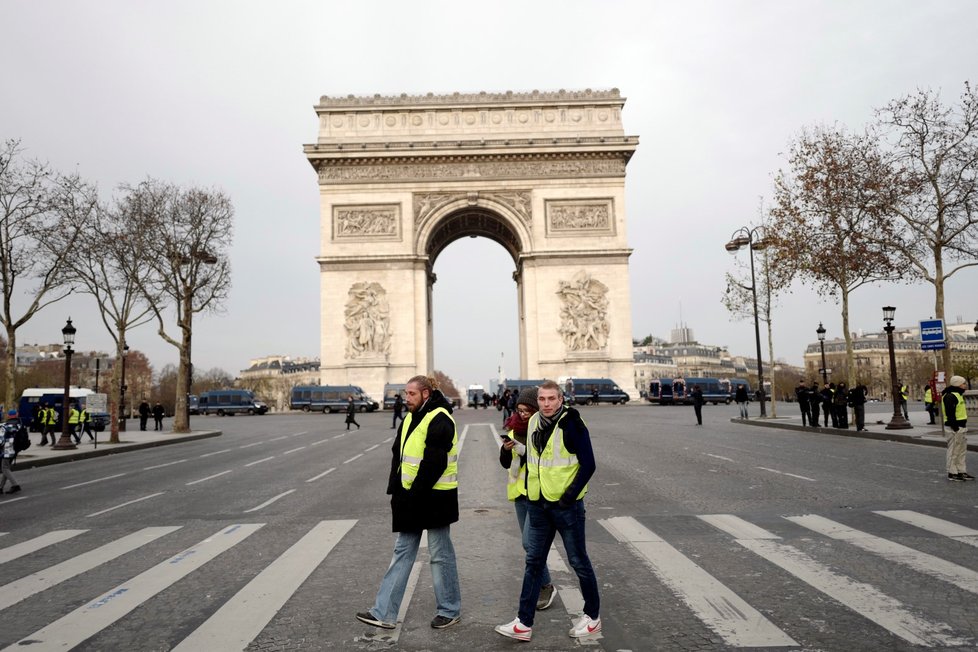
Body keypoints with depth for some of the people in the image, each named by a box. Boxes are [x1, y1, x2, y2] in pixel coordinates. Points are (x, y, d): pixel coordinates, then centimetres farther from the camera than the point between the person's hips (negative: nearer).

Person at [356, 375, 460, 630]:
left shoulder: (439, 420, -17)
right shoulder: (410, 418, 11)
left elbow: (434, 464, -23)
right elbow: (398, 456, 13)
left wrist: (414, 495, -20)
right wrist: (395, 492, 5)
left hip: (434, 498, -9)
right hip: (411, 497, 9)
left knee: (440, 554, 5)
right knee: (402, 552, 12)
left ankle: (450, 610, 22)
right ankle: (384, 613, 18)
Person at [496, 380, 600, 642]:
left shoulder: (571, 424, -14)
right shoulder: (534, 422, 6)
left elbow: (588, 464, -14)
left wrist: (570, 495, -17)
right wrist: (529, 490, 13)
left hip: (566, 505, -6)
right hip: (538, 505, 6)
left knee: (578, 561, 9)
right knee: (533, 562, 9)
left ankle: (593, 616, 28)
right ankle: (524, 623, 17)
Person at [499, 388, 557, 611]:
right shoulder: (515, 429, 6)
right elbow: (506, 463, 10)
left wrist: (523, 450, -25)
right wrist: (506, 450, -11)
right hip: (520, 492, 7)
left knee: (530, 542, -10)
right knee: (529, 542, 14)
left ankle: (546, 586, 10)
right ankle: (541, 586, 30)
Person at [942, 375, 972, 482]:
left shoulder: (958, 395, 17)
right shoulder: (950, 396, -17)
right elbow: (950, 413, -22)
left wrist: (964, 426, 20)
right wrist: (954, 426, -24)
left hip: (962, 427, 11)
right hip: (954, 428, -11)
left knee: (962, 451, 16)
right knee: (954, 451, -3)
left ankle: (961, 471, 25)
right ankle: (952, 473, 4)